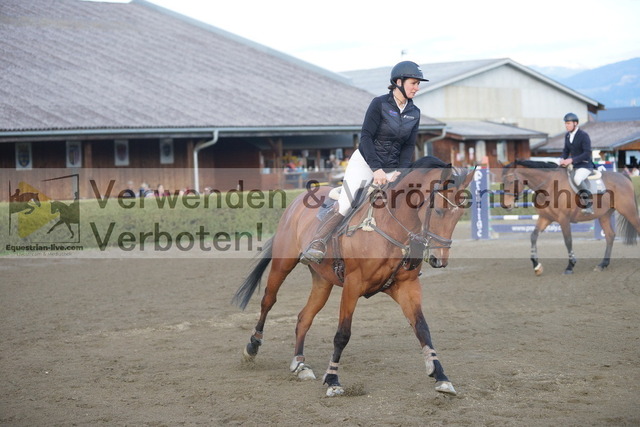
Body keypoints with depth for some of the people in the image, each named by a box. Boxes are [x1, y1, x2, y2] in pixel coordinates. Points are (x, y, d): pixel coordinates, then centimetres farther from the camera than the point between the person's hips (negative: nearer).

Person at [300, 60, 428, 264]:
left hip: (392, 168, 5)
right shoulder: (379, 104, -9)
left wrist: (400, 172, -8)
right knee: (344, 206, -19)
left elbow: (409, 146, 8)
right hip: (365, 161, -5)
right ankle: (316, 245, -20)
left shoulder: (414, 113, 7)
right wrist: (376, 169, -22)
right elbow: (366, 137, -14)